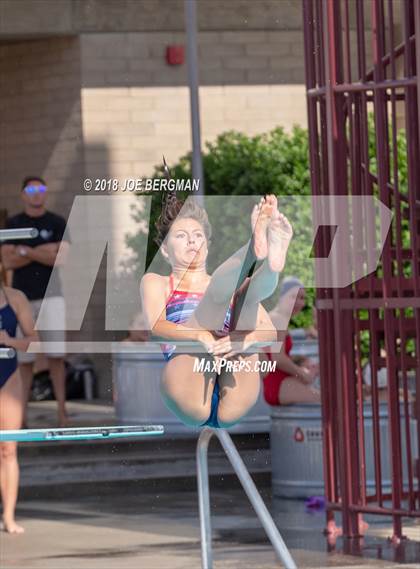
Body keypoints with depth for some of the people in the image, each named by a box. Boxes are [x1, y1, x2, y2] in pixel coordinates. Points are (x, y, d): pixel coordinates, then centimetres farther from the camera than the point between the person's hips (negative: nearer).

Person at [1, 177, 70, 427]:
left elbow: (61, 258, -10)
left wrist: (26, 251, -11)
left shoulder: (58, 223, 3)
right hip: (23, 297, 1)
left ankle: (62, 410, -5)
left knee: (56, 355, -8)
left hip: (51, 296, -1)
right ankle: (21, 415, 5)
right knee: (24, 359, 1)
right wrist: (44, 251, -12)